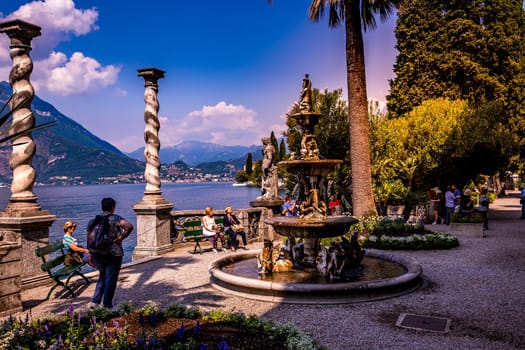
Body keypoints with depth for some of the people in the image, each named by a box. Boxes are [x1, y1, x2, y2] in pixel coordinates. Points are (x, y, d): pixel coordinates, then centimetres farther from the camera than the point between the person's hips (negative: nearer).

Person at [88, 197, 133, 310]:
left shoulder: (93, 220, 6)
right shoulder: (116, 219, -9)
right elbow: (129, 226, -27)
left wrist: (91, 255, 14)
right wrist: (122, 237, -15)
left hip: (97, 254, 5)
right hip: (113, 254, -5)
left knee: (102, 277, 23)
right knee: (110, 280, 7)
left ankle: (95, 301, 15)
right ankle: (107, 306, 14)